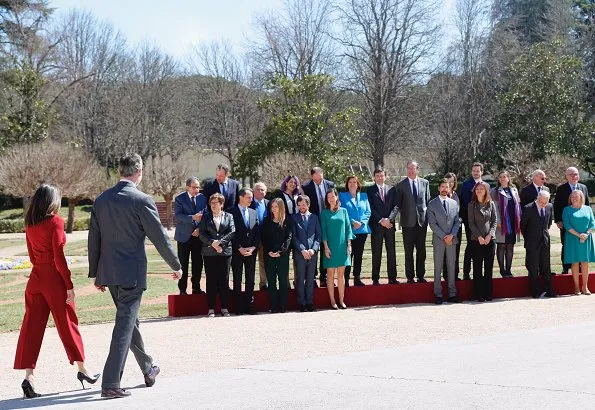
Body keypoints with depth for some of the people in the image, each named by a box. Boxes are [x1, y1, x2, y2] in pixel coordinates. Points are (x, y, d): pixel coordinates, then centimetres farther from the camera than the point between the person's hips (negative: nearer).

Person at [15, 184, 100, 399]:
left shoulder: (30, 224, 8)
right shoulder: (55, 222, -12)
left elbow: (31, 255, 14)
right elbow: (59, 257, -15)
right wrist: (69, 284, -11)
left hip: (36, 277, 6)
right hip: (54, 278, -6)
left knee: (32, 325, 3)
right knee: (67, 323, 7)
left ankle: (28, 375, -5)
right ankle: (81, 369, 20)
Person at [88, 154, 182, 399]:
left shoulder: (101, 200, 5)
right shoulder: (142, 200, -13)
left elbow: (94, 239, 9)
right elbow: (159, 238, -9)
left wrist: (95, 273, 17)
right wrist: (176, 266, 4)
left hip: (108, 272, 7)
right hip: (132, 272, -6)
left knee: (130, 319, 21)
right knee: (124, 324, -5)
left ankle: (148, 369, 37)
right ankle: (110, 384, -9)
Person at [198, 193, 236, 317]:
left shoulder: (228, 216, 10)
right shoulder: (206, 217, 10)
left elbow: (232, 232, -2)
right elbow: (202, 234, 1)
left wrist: (220, 242, -13)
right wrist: (212, 243, -14)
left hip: (225, 251, 0)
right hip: (209, 252, 0)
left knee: (224, 280, 0)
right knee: (211, 280, -1)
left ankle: (224, 308, 5)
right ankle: (211, 309, 2)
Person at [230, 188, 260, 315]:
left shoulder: (254, 213, 14)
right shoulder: (232, 212, -3)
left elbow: (257, 232, 10)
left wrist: (253, 247, -3)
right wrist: (240, 248, -12)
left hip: (251, 250, 4)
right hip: (237, 251, -4)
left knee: (250, 279, 5)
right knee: (237, 279, -1)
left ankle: (249, 305, 9)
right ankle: (238, 307, 2)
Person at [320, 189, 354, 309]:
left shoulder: (343, 211, 9)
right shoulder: (324, 213, 4)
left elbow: (348, 228, 8)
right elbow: (323, 231, 0)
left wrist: (349, 244, 1)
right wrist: (326, 247, -8)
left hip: (342, 246, 2)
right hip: (330, 247, -2)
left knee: (341, 274, 3)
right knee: (330, 274, -1)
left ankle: (341, 300, 6)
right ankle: (332, 301, 2)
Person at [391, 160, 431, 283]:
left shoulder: (425, 183, 8)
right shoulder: (401, 185, 1)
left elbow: (428, 201, 11)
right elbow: (398, 204, -2)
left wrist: (429, 217, 5)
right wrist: (391, 217, -16)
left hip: (422, 221, 2)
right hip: (408, 222, -2)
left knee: (421, 250, 6)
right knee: (408, 251, 2)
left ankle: (421, 275, 13)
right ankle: (410, 276, 8)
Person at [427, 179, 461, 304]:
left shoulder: (454, 203, 11)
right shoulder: (432, 204, 1)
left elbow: (457, 221, 9)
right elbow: (432, 223, -5)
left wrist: (452, 235, -7)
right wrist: (444, 236, -11)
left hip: (452, 239, 3)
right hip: (438, 239, -3)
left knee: (451, 267, 5)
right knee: (438, 267, -1)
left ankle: (452, 294, 10)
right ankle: (438, 294, 2)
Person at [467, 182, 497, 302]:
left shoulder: (491, 204, 9)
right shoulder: (472, 205, 4)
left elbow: (494, 221, 6)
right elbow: (471, 223, 0)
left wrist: (489, 235, -9)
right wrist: (479, 237, -11)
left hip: (489, 239, 2)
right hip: (476, 240, -2)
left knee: (489, 267, 3)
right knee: (477, 268, -1)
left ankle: (488, 293, 9)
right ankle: (479, 294, 2)